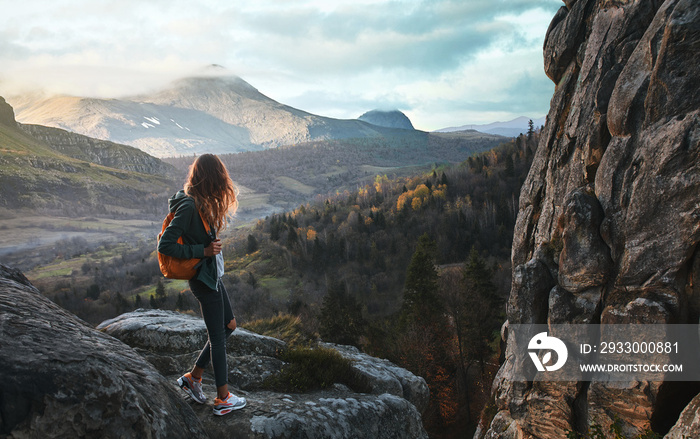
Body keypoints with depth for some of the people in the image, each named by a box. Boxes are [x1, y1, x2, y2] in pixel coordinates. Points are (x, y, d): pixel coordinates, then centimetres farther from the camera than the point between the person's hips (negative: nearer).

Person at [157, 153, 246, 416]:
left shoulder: (201, 203, 5)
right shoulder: (190, 207, -23)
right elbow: (165, 245, -24)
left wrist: (212, 245, 1)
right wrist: (203, 251, -22)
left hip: (211, 275, 10)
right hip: (203, 279, -10)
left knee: (229, 325, 20)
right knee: (217, 337, 3)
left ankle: (193, 377, 27)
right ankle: (223, 399, 18)